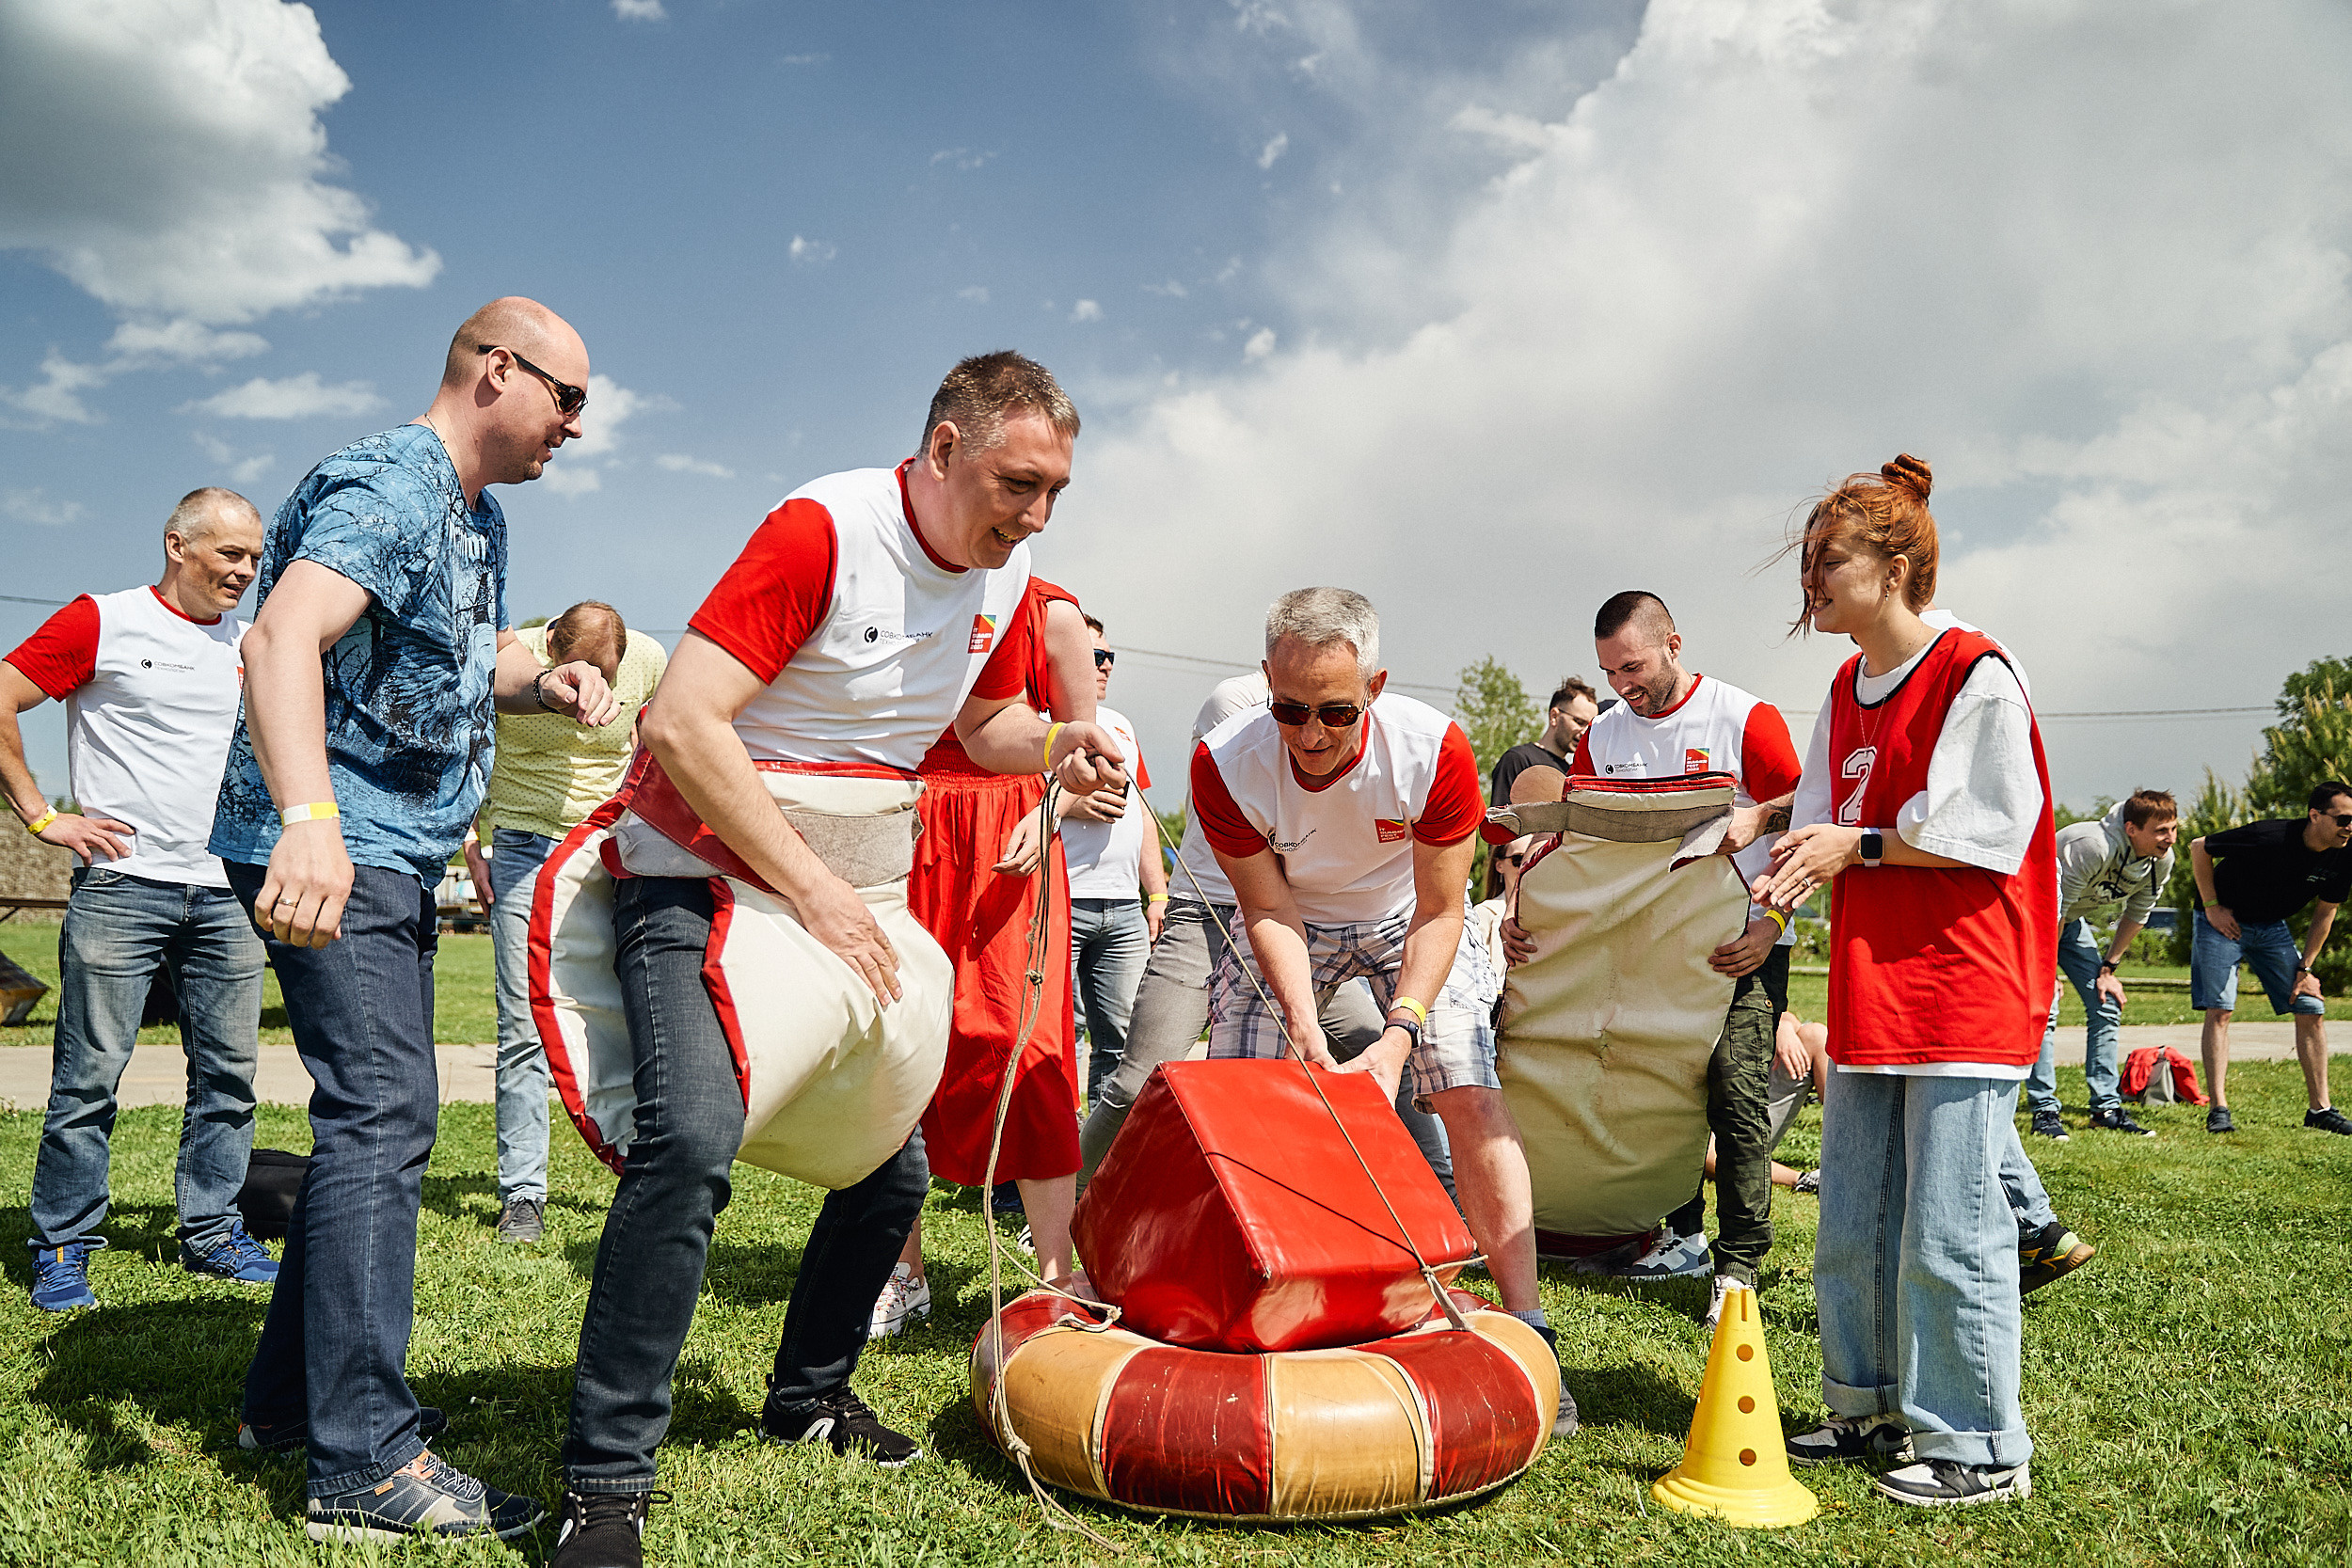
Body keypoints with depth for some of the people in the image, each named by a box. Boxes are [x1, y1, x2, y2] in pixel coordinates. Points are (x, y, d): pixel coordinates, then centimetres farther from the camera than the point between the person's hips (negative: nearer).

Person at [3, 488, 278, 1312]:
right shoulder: (102, 622, -1)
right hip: (122, 886, -5)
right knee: (90, 1073, -1)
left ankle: (212, 1233, 19)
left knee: (229, 1073, 7)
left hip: (228, 894, 5)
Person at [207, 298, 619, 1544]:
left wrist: (542, 680, 5)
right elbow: (282, 638, -32)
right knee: (381, 1117, -14)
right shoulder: (389, 487, -16)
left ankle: (292, 1396, 28)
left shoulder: (479, 517, 17)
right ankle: (363, 1465, -9)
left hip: (395, 855, 11)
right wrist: (308, 817, -48)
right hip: (329, 851, -11)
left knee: (372, 1116, 15)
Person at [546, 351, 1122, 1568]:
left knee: (894, 1162, 10)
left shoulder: (1006, 574, 2)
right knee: (695, 1135, -27)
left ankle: (810, 1395, 35)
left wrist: (1055, 747, -5)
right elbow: (681, 725, -27)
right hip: (702, 870, -7)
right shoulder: (824, 529, -21)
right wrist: (815, 892, -27)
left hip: (850, 895, 8)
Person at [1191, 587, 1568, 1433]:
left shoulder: (1433, 751, -33)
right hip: (1290, 924, 1)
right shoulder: (1226, 763, -31)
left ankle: (1526, 1330, -5)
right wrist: (1305, 1025, -32)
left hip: (1407, 919, -1)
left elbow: (1439, 912, -22)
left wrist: (1399, 1033, -31)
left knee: (1473, 1096, -13)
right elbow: (1268, 910, -20)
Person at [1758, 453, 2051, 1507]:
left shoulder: (1976, 676, -10)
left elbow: (1991, 831, -13)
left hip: (1966, 995, -8)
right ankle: (1873, 1410, 28)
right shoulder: (1845, 692, 14)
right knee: (1850, 1223, 13)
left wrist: (1861, 845, -13)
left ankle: (1978, 1446, 12)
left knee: (1947, 1230, -3)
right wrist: (1776, 901, -3)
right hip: (1869, 994, 8)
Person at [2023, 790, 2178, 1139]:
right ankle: (2044, 1110, -11)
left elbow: (2135, 916, 3)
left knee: (2107, 1005, 0)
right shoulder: (2092, 848, -36)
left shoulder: (2162, 861, -13)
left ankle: (2106, 1107, 8)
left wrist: (2107, 969, 3)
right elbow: (2054, 907, -28)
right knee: (2043, 1006, -17)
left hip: (2071, 920, 7)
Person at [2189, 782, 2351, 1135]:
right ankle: (2218, 1109, -10)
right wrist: (2211, 907, -15)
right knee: (2219, 1010, -13)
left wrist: (2305, 968, -2)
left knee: (2311, 1009, -1)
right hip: (2223, 920, -5)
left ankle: (2320, 1108, 8)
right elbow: (2198, 848, -18)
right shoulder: (2269, 837, -30)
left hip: (2272, 928, 6)